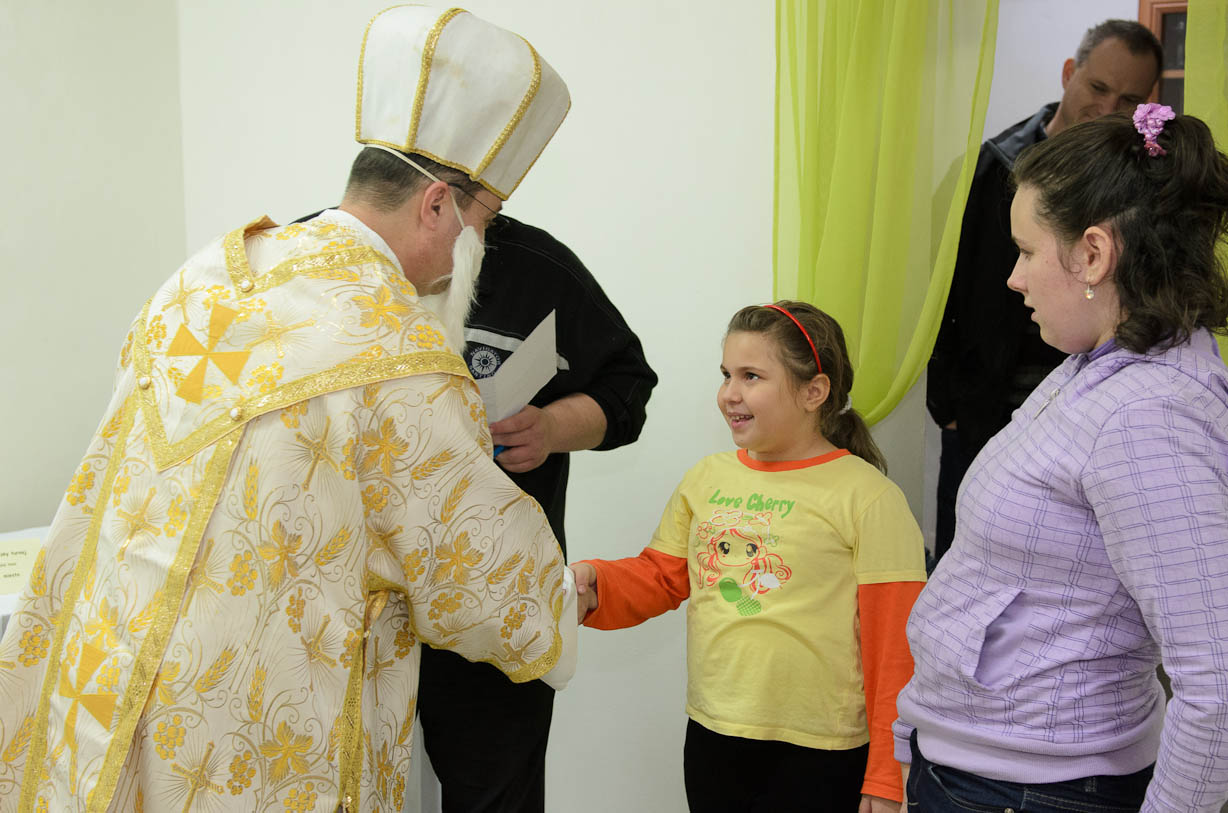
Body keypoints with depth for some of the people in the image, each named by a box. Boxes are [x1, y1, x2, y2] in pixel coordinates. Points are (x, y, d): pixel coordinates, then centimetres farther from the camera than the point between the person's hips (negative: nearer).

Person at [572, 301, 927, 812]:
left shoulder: (868, 497, -9)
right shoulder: (706, 478, 7)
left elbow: (894, 650, -9)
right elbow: (661, 577, 15)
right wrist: (596, 588, -6)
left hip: (817, 756, -5)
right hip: (711, 738, 5)